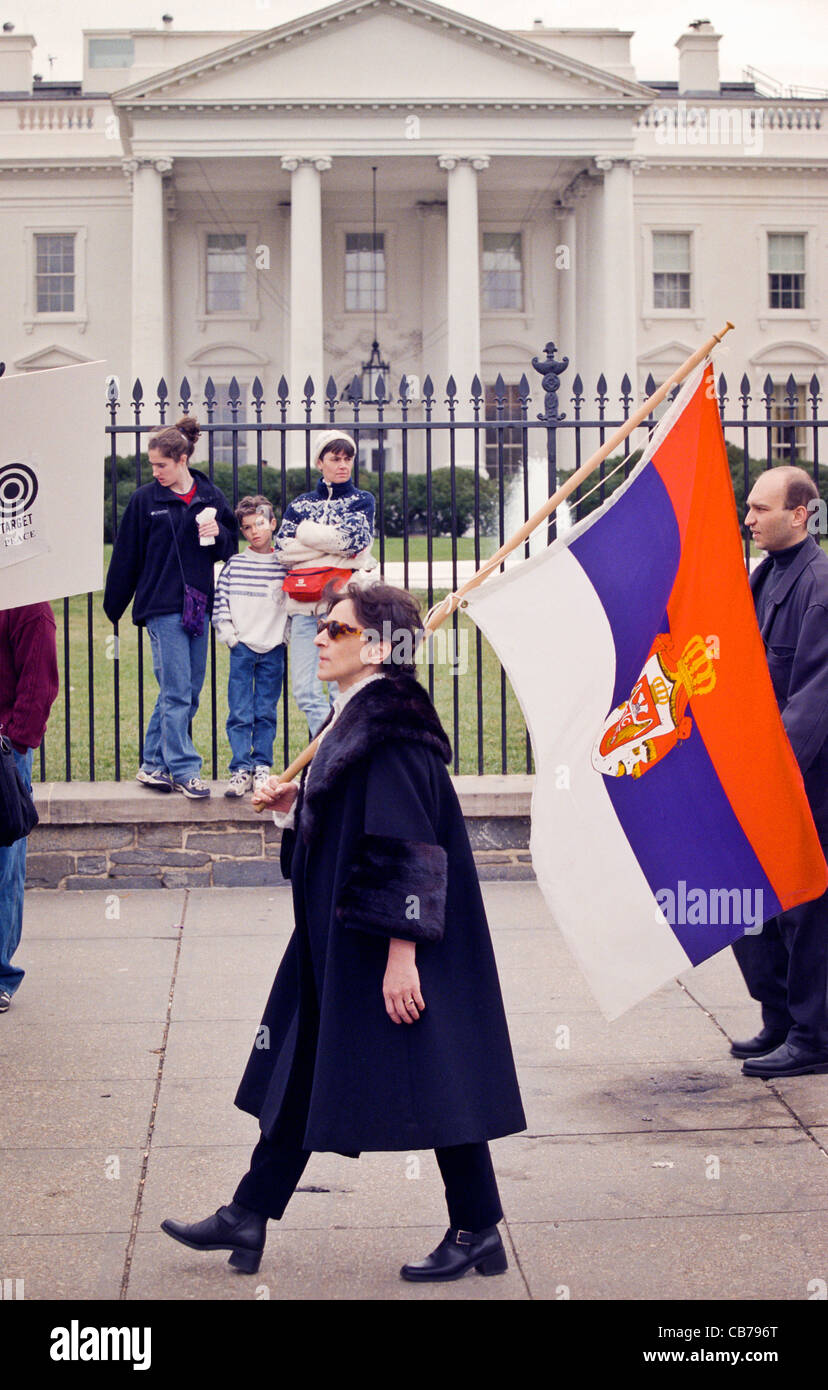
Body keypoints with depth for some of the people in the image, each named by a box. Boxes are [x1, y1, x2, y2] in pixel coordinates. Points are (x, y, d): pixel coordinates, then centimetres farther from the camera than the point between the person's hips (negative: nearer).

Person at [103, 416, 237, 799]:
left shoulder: (211, 498, 7)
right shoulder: (145, 500, 0)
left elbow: (231, 548, 14)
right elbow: (126, 556, 4)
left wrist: (218, 535, -8)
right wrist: (112, 608, 6)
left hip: (199, 605, 4)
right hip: (162, 606, -4)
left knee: (189, 691, 7)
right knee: (177, 690, -9)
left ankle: (154, 764, 16)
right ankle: (183, 769, -5)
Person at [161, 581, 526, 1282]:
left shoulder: (391, 727, -19)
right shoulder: (355, 718, 12)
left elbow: (408, 846, -24)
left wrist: (401, 954, -25)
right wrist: (293, 807, 5)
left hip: (386, 948, -10)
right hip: (337, 939, 11)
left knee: (431, 1077, 0)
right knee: (301, 1069, 14)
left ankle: (478, 1231, 13)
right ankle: (249, 1216, 22)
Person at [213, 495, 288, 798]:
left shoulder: (284, 566, 4)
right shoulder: (234, 565, 5)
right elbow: (220, 603, 5)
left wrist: (287, 636, 0)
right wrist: (229, 635, -2)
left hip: (273, 648, 0)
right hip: (241, 647, 0)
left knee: (266, 713, 4)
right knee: (240, 713, -4)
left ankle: (262, 767, 12)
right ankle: (241, 770, -1)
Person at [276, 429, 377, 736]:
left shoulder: (362, 500, 12)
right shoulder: (300, 504, 17)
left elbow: (356, 538, -7)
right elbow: (283, 550, 2)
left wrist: (308, 534, 0)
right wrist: (333, 543, -4)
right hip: (305, 603, 3)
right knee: (304, 689, -4)